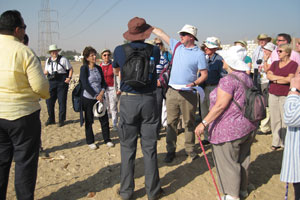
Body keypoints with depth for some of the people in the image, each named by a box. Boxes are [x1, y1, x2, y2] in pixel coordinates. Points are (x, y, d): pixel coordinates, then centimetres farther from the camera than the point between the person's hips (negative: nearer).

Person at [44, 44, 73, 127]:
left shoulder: (63, 59, -1)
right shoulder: (48, 61, 13)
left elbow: (70, 69, 3)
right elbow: (45, 71, 21)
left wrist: (69, 78, -9)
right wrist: (45, 72, -3)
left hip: (62, 82, -4)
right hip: (51, 82, 4)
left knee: (62, 102, 1)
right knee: (49, 101, 4)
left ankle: (61, 120, 14)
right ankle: (51, 119, 22)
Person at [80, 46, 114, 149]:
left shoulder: (98, 68, 9)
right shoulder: (84, 68, -6)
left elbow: (103, 82, 9)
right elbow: (85, 85, -13)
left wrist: (102, 92, -11)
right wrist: (96, 96, -16)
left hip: (100, 97, 4)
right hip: (88, 98, -4)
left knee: (104, 119, 4)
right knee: (89, 121, 6)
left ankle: (107, 139, 19)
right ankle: (90, 142, 21)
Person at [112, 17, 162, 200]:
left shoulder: (120, 50, -2)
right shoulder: (154, 50, -1)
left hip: (128, 101, 0)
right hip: (149, 101, 1)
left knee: (128, 148, 9)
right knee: (150, 147, 8)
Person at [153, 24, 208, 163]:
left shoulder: (199, 54, -4)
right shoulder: (177, 46, 9)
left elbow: (204, 74, -4)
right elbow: (161, 33, 15)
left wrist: (194, 83, -20)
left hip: (188, 94, -3)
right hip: (172, 92, 4)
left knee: (189, 123, 8)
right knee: (171, 122, 6)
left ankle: (190, 149, 22)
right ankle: (171, 150, 16)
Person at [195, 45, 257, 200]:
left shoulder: (228, 80, -19)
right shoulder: (247, 78, 8)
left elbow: (220, 106, -23)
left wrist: (204, 123, -20)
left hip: (230, 130, -9)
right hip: (248, 127, 9)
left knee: (228, 163, 5)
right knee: (242, 159, 21)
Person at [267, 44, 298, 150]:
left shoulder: (293, 64, -1)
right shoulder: (275, 63, 14)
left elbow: (289, 79, -12)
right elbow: (268, 75, 1)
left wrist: (275, 80, -3)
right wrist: (282, 78, -9)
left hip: (285, 95, -4)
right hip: (273, 94, 4)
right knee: (275, 119, 7)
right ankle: (276, 142, 16)